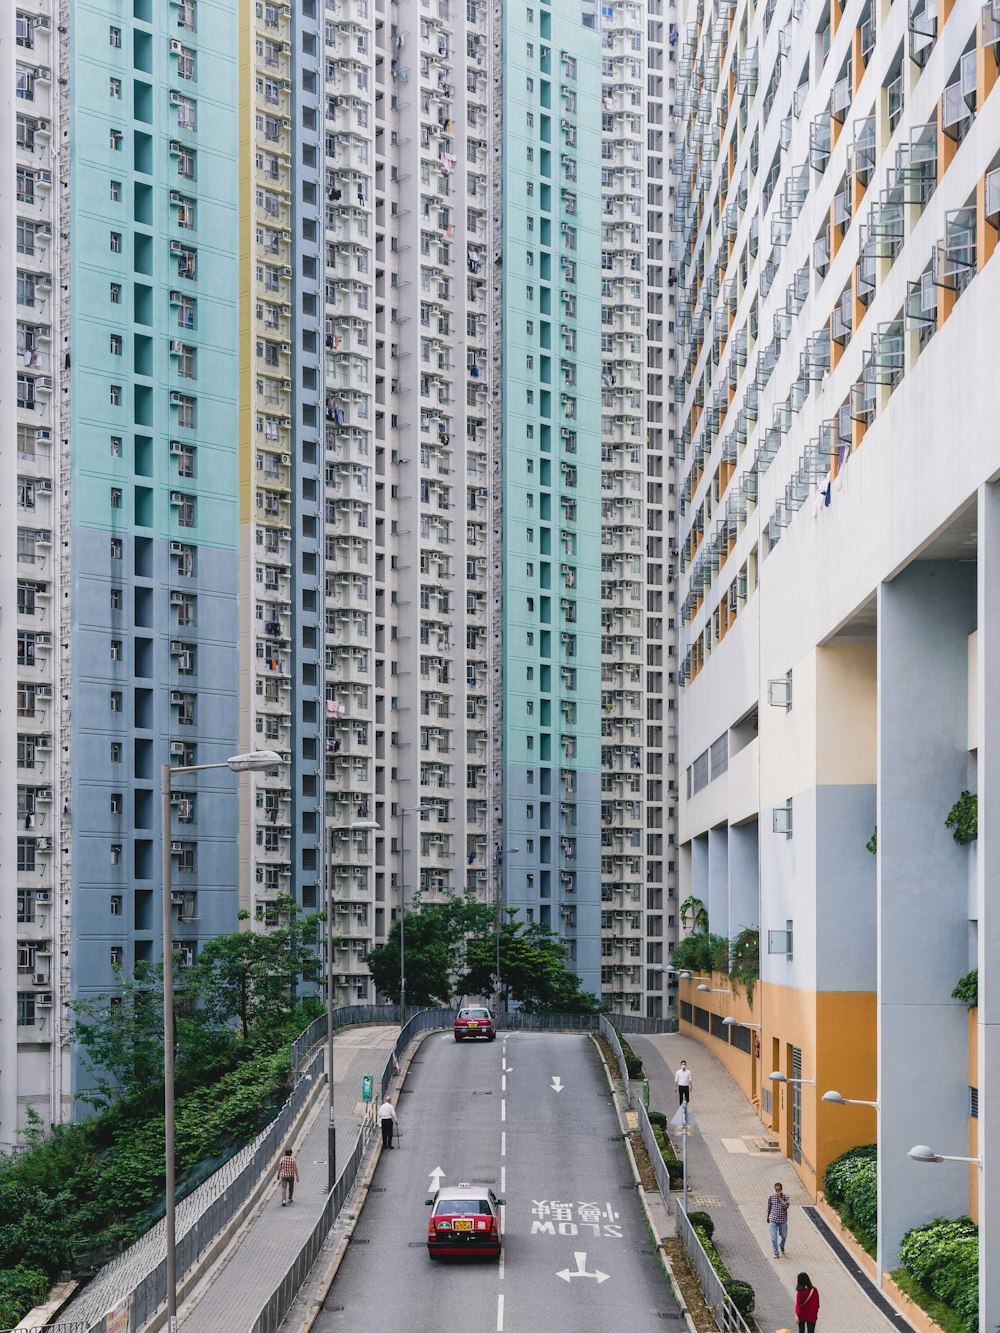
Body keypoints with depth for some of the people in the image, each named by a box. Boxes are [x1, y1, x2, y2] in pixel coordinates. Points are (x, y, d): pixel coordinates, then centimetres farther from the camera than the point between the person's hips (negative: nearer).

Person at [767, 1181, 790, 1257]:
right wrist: (767, 1217, 15)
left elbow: (786, 1206, -23)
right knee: (774, 1237, -4)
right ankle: (776, 1253, 8)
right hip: (773, 1220, -1)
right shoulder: (771, 1197, -5)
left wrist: (780, 1198, -25)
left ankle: (781, 1246, 46)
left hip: (783, 1220, 1)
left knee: (784, 1235, 15)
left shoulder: (785, 1197, -8)